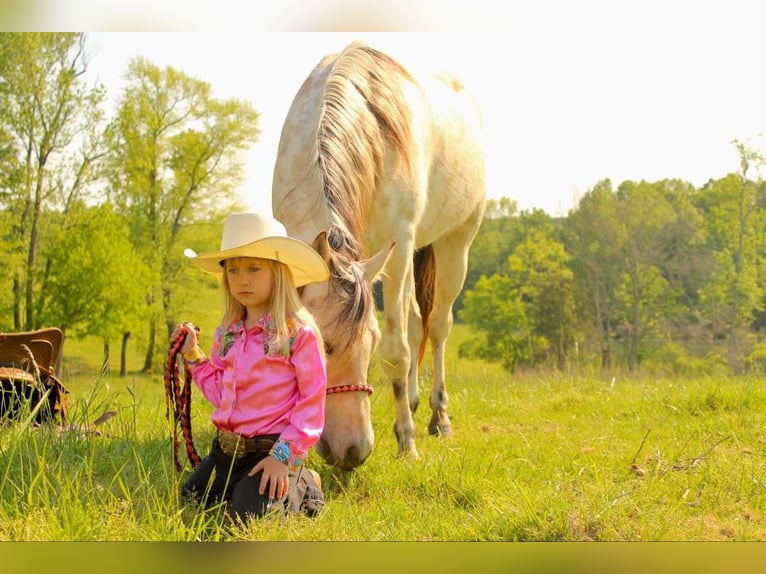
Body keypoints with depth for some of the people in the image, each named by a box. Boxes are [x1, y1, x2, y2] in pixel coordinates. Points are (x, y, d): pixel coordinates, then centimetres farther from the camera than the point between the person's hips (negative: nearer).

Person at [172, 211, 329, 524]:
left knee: (249, 516, -22)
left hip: (271, 450, -7)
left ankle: (303, 487, 7)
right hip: (226, 449, 7)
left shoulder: (299, 332, -12)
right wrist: (193, 355, 5)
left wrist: (284, 456, -20)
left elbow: (312, 401, -14)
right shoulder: (227, 333, 9)